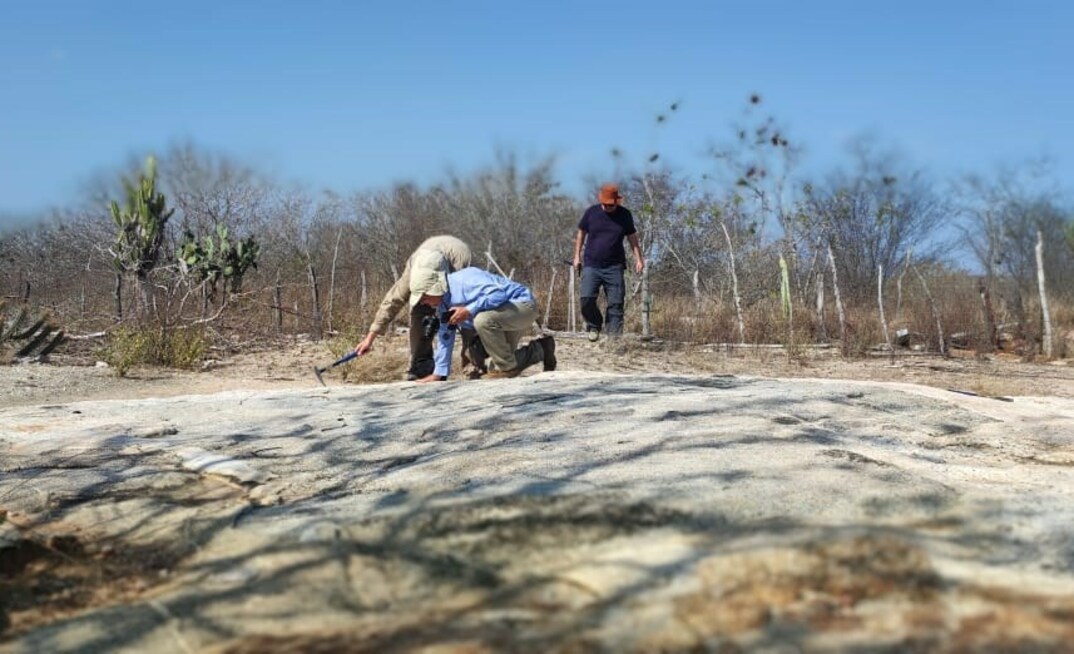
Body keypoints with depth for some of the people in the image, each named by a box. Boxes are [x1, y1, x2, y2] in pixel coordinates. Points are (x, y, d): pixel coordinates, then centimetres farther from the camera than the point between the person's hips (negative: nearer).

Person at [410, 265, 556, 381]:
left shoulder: (464, 280, -28)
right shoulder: (443, 304, 2)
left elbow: (498, 294, -38)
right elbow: (445, 337, 8)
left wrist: (468, 310, -35)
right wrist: (439, 374, 7)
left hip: (523, 305, -10)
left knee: (482, 320, -35)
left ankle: (507, 368, -18)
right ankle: (540, 349, 27)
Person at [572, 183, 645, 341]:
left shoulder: (625, 215, 3)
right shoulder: (591, 212, 1)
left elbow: (632, 238, 10)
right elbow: (581, 233, 11)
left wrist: (638, 258, 3)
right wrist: (577, 256, 8)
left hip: (614, 267, 0)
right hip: (591, 265, 0)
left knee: (615, 303, -5)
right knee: (586, 298, -13)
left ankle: (614, 334, 0)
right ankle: (594, 326, 10)